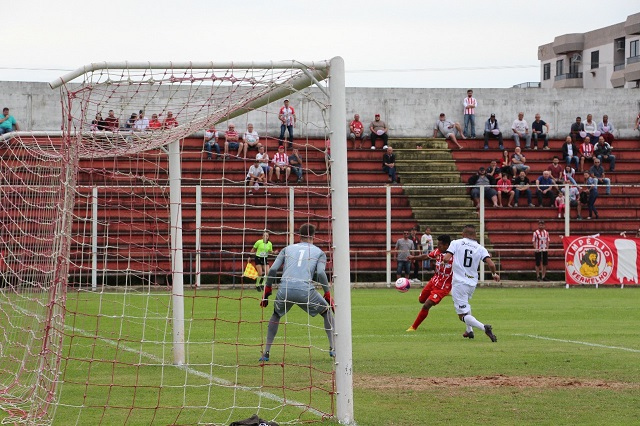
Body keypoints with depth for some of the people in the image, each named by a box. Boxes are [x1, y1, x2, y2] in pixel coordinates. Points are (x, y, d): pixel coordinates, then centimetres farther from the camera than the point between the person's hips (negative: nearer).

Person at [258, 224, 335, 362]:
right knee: (327, 312, 21)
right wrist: (328, 294, 6)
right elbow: (321, 273, 0)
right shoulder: (319, 253, 17)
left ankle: (266, 353, 18)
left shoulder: (287, 249, 23)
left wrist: (267, 290, 19)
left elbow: (273, 269, 13)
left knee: (276, 315, 29)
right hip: (305, 291, -2)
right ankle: (333, 349, 13)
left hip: (285, 289, 2)